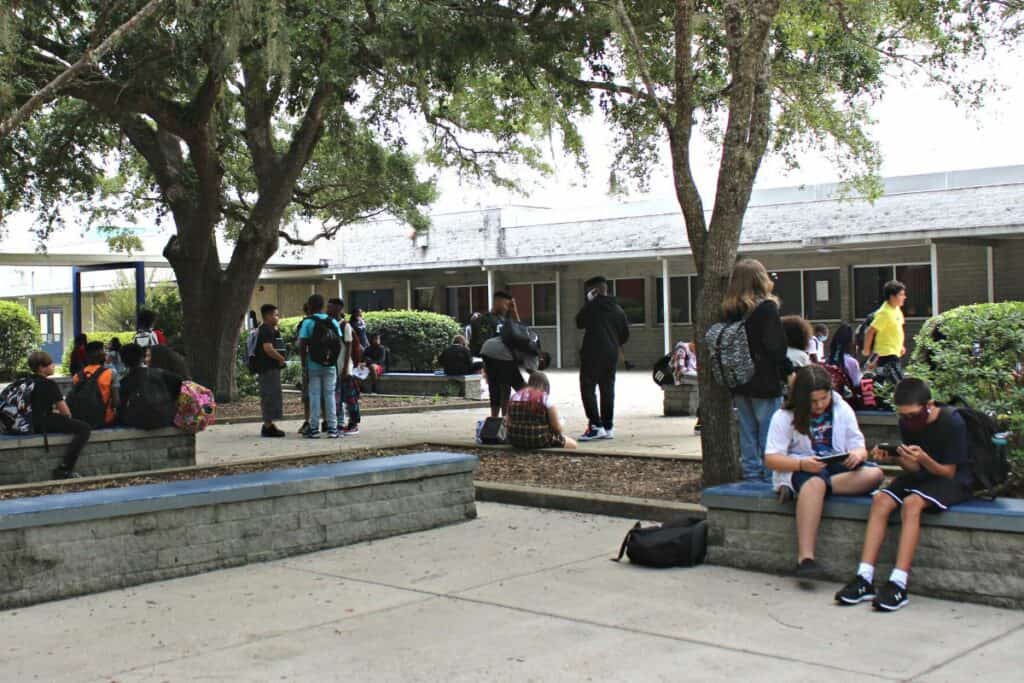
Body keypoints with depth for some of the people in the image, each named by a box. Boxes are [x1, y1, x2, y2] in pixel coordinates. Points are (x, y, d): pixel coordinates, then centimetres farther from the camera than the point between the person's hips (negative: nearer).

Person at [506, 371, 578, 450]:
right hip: (539, 443, -7)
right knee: (572, 444, 13)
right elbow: (557, 428, -9)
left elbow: (508, 423, 7)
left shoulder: (514, 397, 5)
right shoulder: (545, 398, -11)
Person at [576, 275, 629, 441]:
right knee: (607, 389, 11)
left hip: (593, 353, -6)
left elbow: (579, 323, 7)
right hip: (611, 354, 6)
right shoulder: (617, 309, 11)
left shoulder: (592, 305, -7)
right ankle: (608, 427, 13)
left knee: (588, 388, -4)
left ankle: (596, 426, -14)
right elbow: (625, 334, 13)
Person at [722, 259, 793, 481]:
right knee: (769, 435, 0)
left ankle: (752, 475, 19)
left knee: (748, 432, 14)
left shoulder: (730, 310, 5)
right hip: (765, 384, -6)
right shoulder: (767, 308, -13)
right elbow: (775, 347, -16)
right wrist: (788, 372, -5)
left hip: (740, 386, 6)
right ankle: (770, 477, 3)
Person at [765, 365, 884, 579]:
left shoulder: (842, 410, 6)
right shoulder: (785, 417, -4)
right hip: (798, 470, -4)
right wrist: (802, 464, -28)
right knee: (814, 483, -40)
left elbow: (859, 448, 5)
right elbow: (771, 459, -10)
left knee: (873, 474, -25)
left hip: (837, 467, 4)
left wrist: (857, 455, -21)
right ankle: (805, 558, -47)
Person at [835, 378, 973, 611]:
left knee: (911, 502, -34)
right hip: (921, 477, 6)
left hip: (953, 481, -6)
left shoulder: (952, 422, -17)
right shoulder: (906, 422, 0)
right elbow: (914, 468, 3)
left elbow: (949, 472, -14)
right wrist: (894, 457, -16)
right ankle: (864, 579, -26)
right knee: (881, 499, -22)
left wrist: (923, 459, -32)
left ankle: (898, 585, -36)